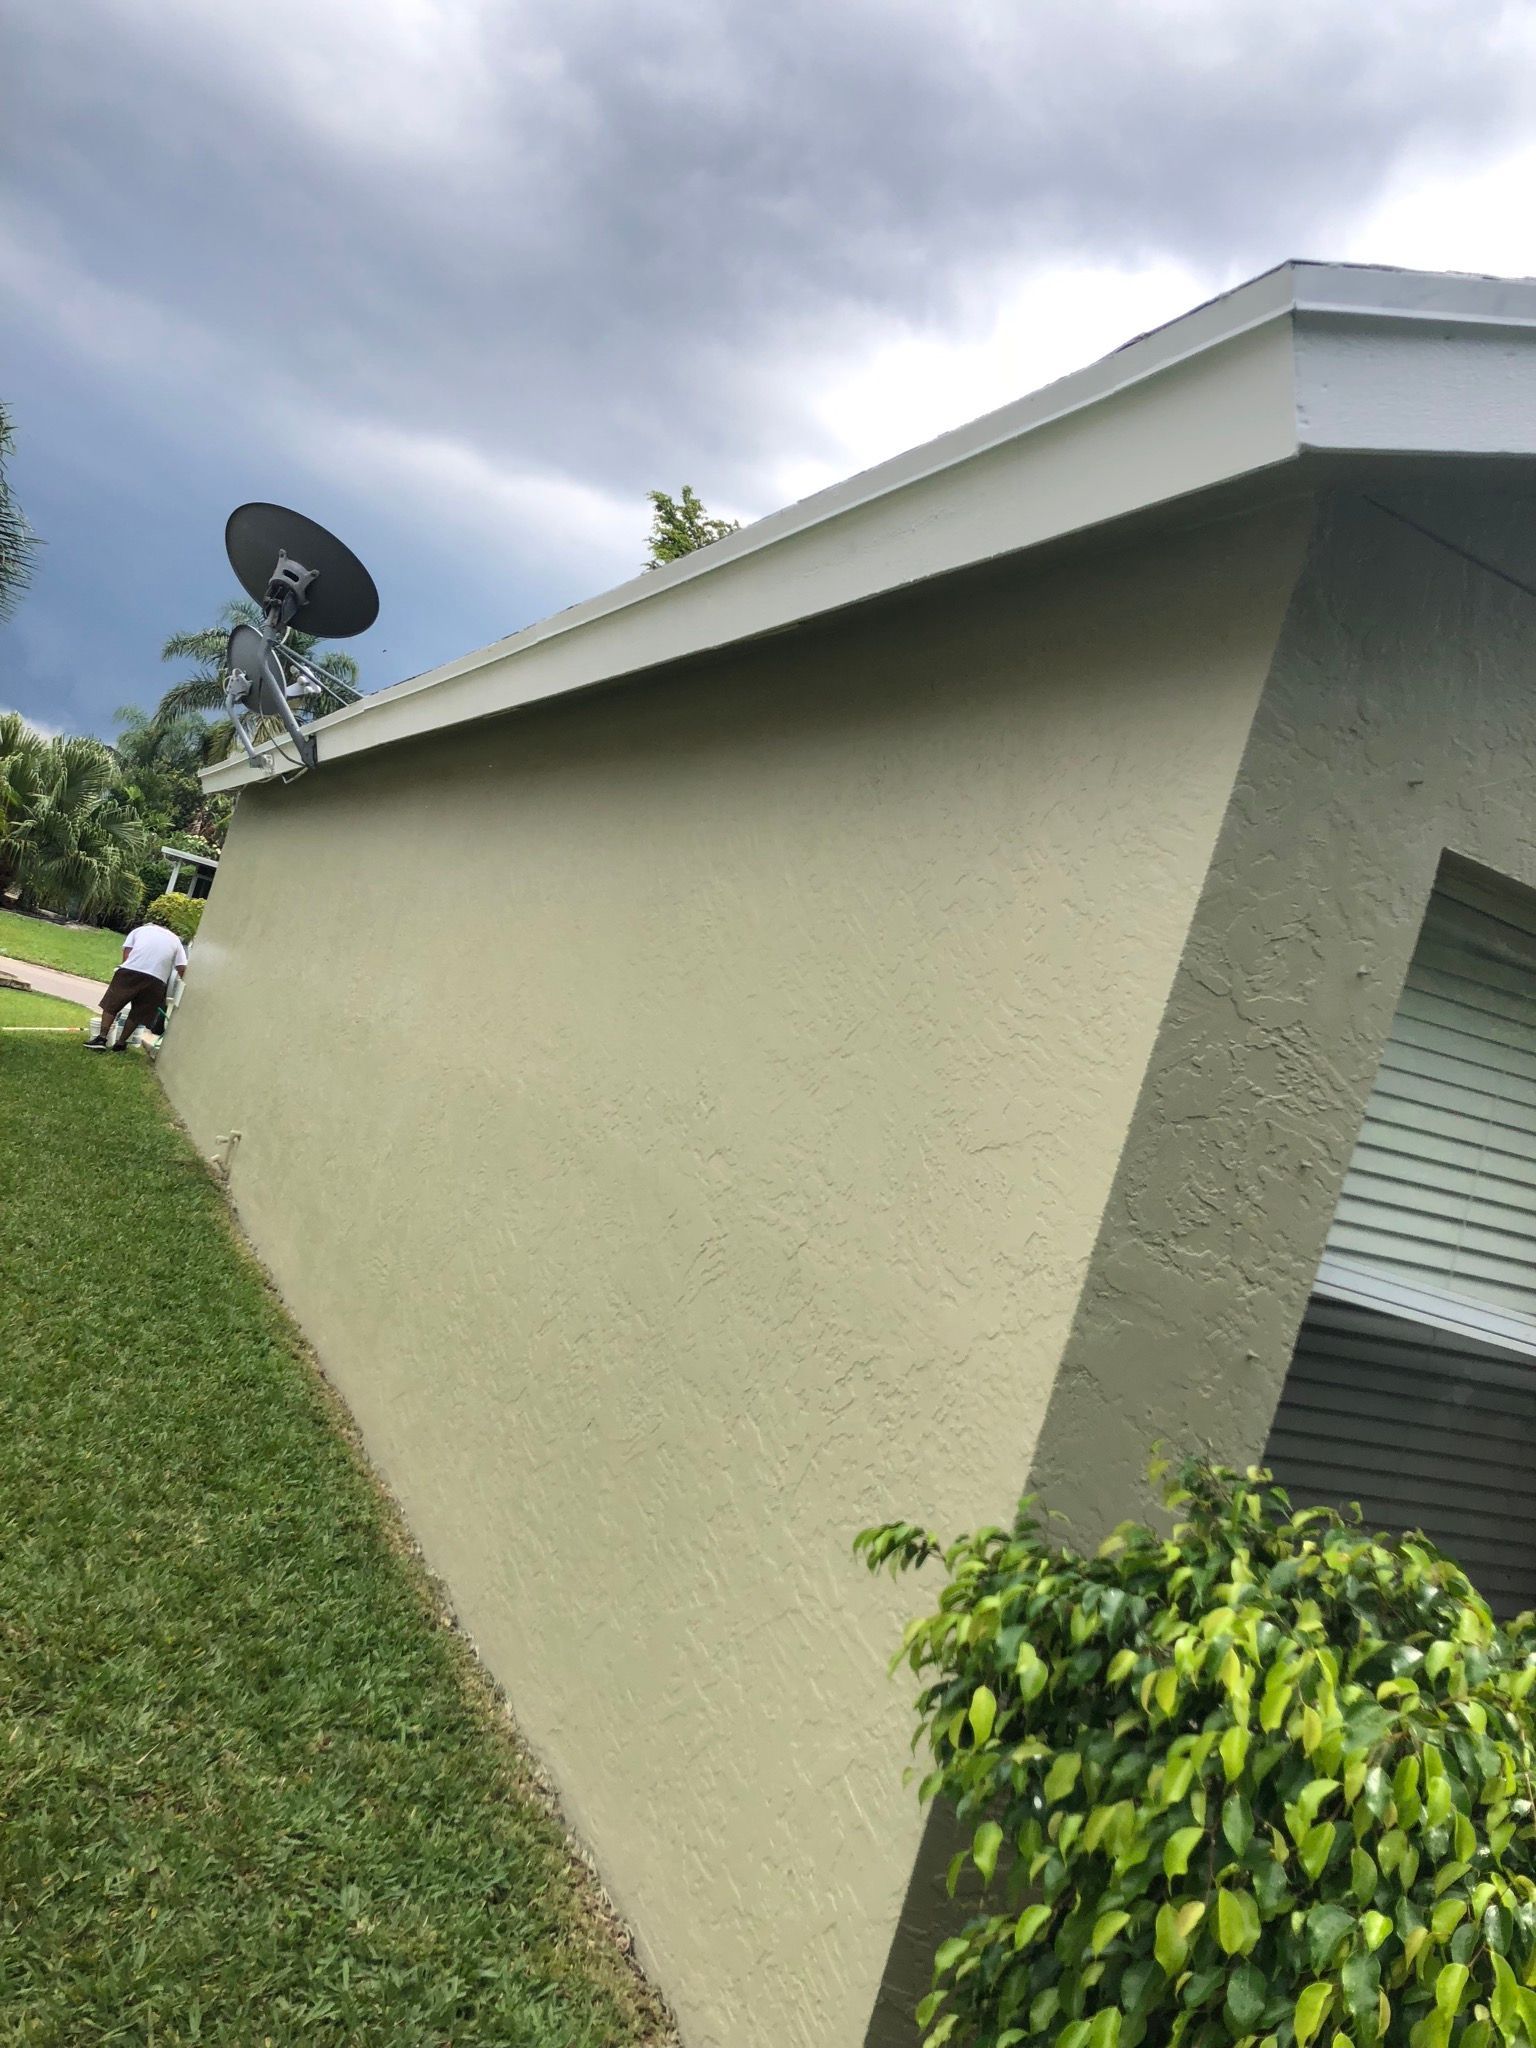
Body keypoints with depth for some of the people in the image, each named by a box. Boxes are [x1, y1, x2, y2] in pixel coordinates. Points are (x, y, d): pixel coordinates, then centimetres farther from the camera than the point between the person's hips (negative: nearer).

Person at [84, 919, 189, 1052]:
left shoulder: (139, 929, 24)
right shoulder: (175, 939, 24)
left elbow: (126, 955, 11)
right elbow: (182, 969, 11)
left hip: (131, 970, -1)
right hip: (157, 979, 1)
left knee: (111, 1004, 13)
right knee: (137, 1013, 16)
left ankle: (101, 1039, 6)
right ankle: (121, 1044, 19)